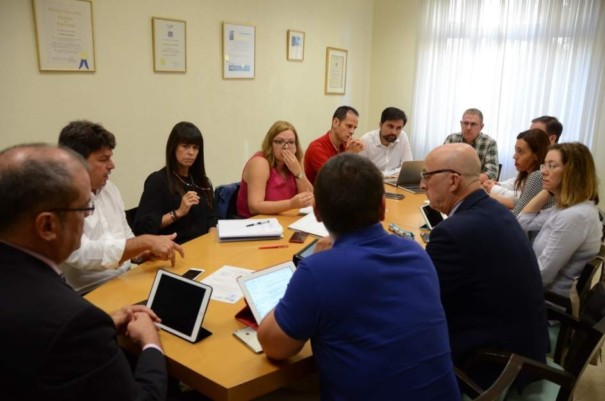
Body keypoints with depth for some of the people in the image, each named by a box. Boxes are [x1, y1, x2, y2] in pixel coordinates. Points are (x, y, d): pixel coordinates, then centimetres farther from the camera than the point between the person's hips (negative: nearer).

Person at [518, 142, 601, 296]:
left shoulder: (574, 216, -27)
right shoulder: (567, 208, 3)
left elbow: (542, 275, -25)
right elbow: (524, 222, 13)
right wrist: (547, 190, 3)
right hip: (545, 290, 8)